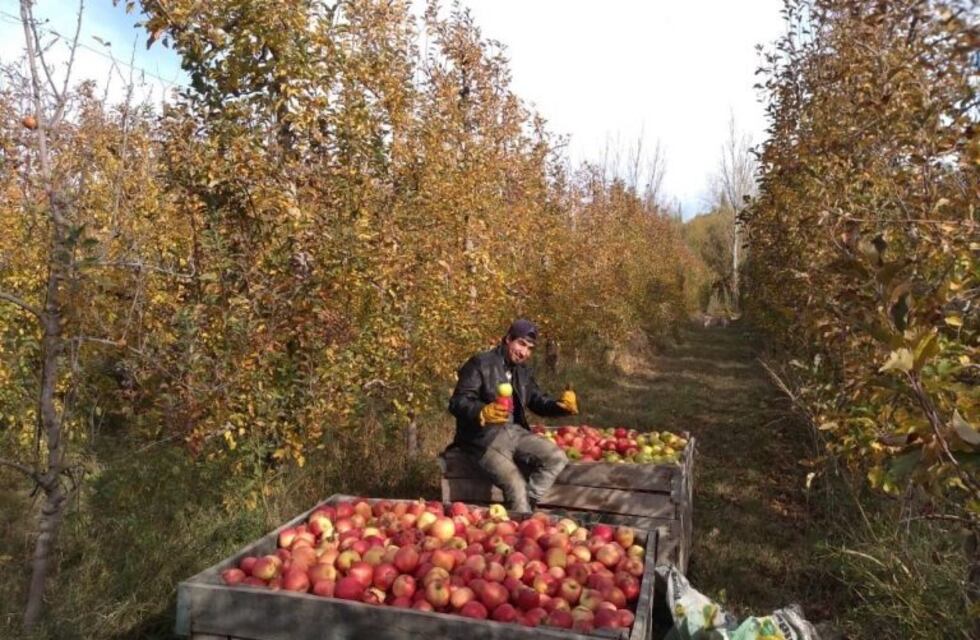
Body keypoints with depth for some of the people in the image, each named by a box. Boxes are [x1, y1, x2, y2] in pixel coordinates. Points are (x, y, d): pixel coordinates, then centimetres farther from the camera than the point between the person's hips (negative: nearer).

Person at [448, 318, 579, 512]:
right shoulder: (480, 363, -8)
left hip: (515, 431, 7)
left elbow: (538, 402, 18)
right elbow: (457, 403, -14)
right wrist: (483, 412, -35)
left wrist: (561, 405, -4)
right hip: (485, 438, -7)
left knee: (556, 457, -12)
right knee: (516, 485, -22)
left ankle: (527, 503, -3)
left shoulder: (523, 371, 16)